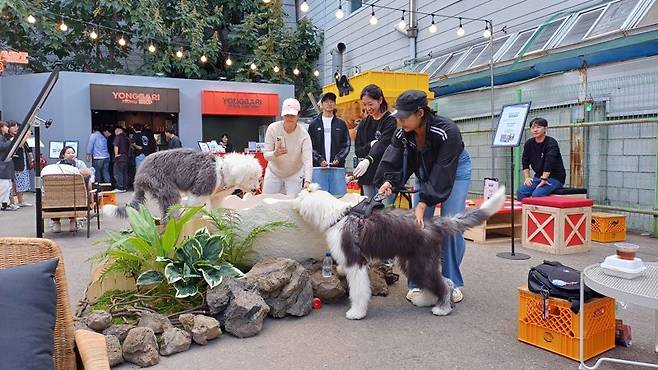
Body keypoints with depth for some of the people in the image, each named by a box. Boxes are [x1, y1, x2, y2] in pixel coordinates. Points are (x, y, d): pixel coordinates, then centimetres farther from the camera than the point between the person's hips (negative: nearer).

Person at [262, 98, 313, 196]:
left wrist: (307, 181, -44)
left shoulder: (303, 135, -21)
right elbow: (266, 154, -13)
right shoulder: (273, 128, -17)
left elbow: (308, 160, -29)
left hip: (295, 175, -1)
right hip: (273, 172, 2)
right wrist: (275, 154, -37)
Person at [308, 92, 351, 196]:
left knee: (339, 196, -2)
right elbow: (309, 146, 5)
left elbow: (347, 145, 10)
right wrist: (319, 160, -9)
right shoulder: (314, 124, 10)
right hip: (318, 168, -1)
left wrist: (338, 158, -6)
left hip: (338, 167, 1)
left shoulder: (341, 124, 13)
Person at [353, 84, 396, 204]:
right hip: (367, 176, 6)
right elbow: (358, 151, 10)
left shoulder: (391, 121, -4)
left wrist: (368, 159, -37)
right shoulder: (364, 124, 15)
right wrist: (371, 145, -11)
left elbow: (383, 144, -20)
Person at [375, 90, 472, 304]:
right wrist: (388, 182, -46)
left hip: (455, 170, -4)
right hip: (425, 172, 4)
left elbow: (443, 173, -37)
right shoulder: (402, 134, -22)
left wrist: (424, 203, -42)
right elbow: (391, 162, -24)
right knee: (419, 223, -5)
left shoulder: (447, 131, -36)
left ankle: (453, 282, 3)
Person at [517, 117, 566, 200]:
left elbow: (549, 162, -24)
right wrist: (527, 177, 0)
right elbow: (525, 162, 11)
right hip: (538, 176, 6)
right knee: (520, 192, -16)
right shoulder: (529, 144, 7)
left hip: (555, 177, -6)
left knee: (537, 194, -30)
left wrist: (544, 179, -31)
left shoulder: (551, 143, -13)